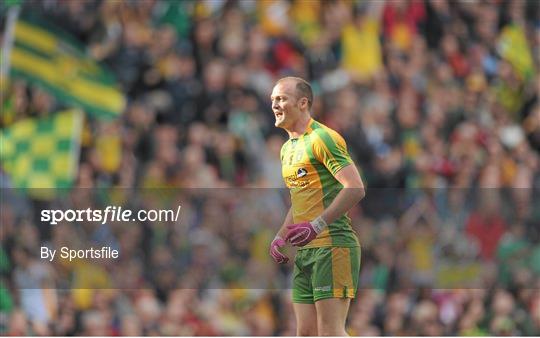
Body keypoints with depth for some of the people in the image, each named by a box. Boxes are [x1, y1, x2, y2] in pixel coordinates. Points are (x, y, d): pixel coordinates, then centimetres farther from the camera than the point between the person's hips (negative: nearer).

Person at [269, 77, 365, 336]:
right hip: (304, 251, 9)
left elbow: (356, 189, -19)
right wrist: (281, 237, 16)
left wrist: (317, 225, -25)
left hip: (333, 246, -9)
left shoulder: (322, 138, -10)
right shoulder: (287, 149, 19)